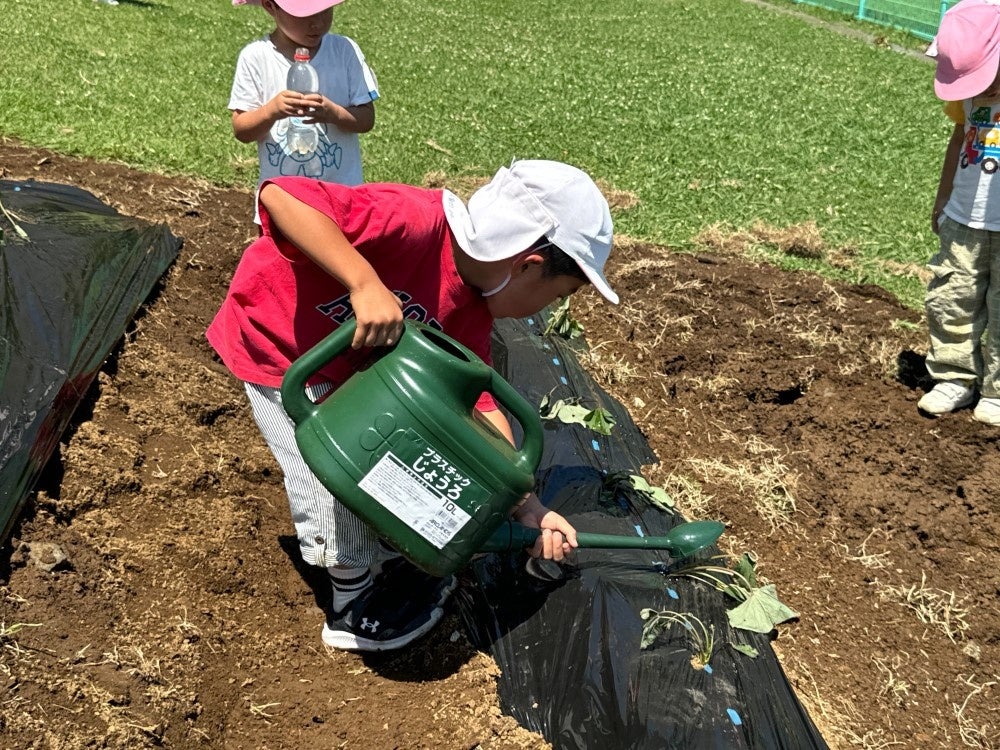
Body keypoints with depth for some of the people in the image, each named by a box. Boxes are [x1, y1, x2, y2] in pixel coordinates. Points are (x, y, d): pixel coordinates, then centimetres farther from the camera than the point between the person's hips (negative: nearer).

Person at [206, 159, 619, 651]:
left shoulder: (472, 310, -11)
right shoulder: (417, 223, -37)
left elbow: (479, 403, -4)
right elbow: (279, 196, -43)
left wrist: (528, 507, -7)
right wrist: (366, 283, -51)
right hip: (276, 344, -8)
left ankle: (385, 563, 41)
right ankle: (354, 611, 19)